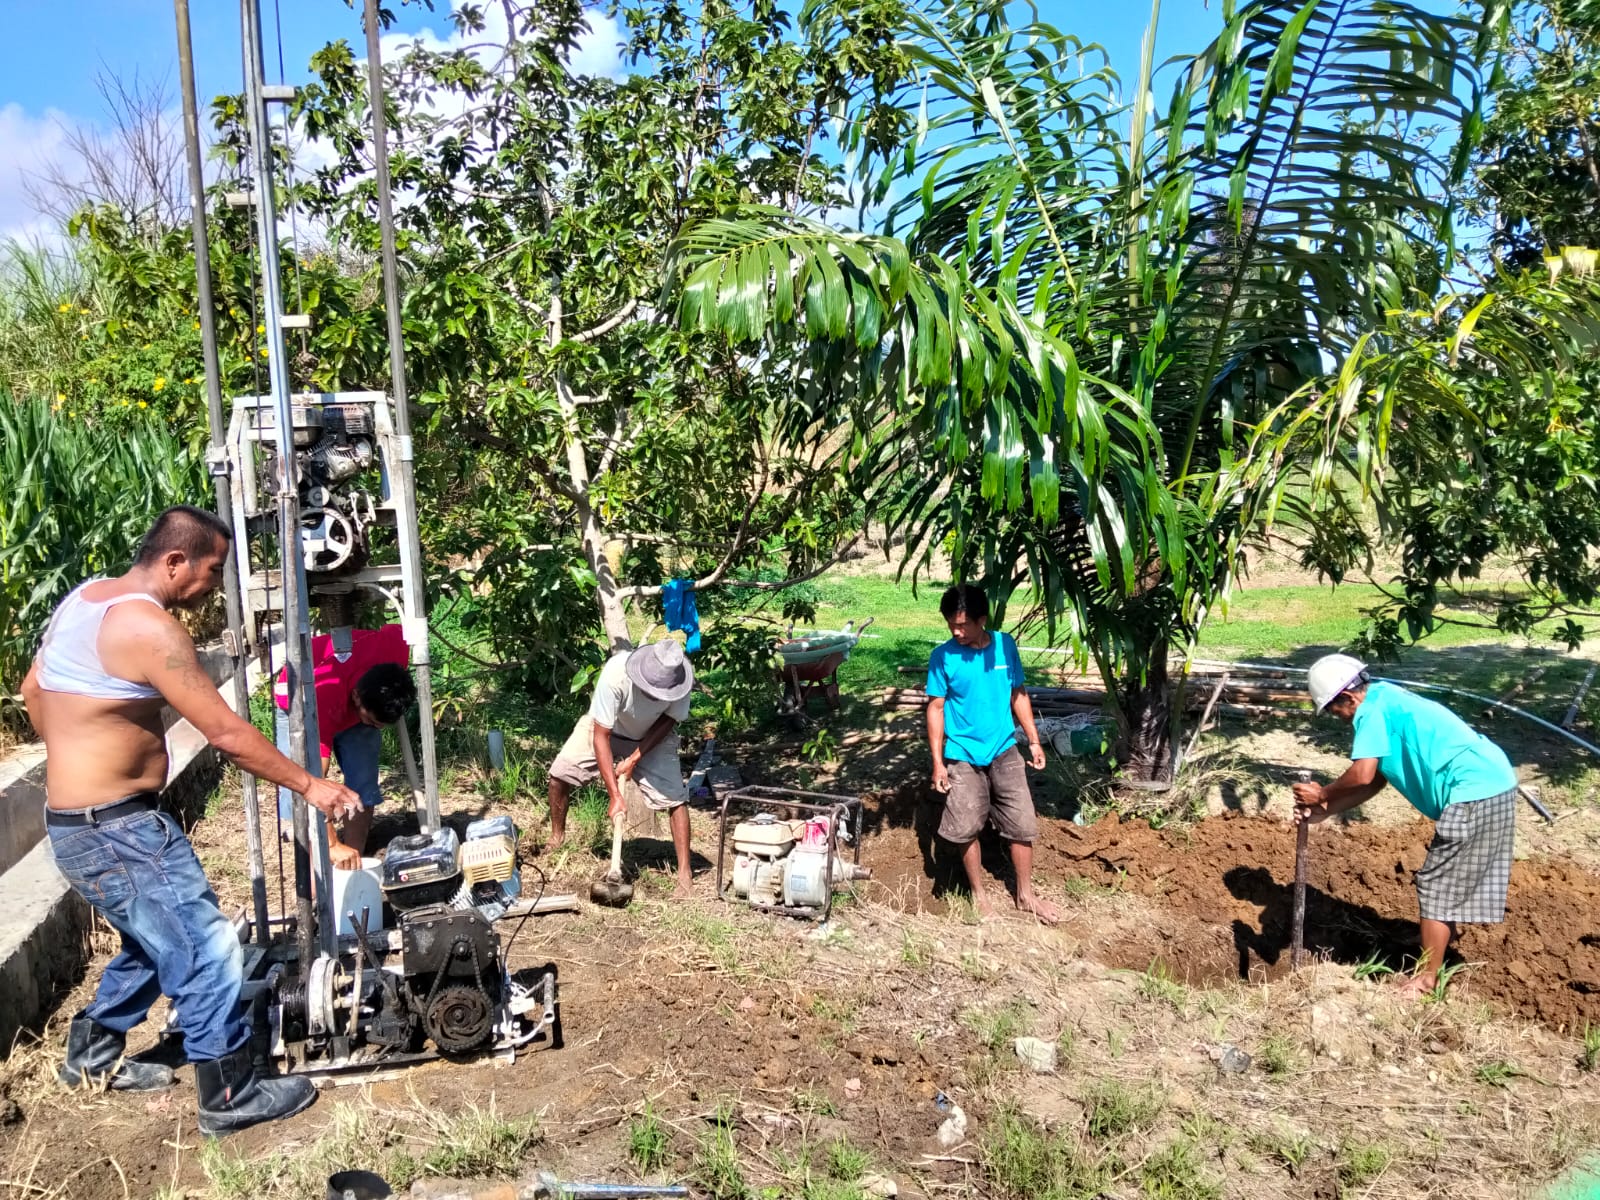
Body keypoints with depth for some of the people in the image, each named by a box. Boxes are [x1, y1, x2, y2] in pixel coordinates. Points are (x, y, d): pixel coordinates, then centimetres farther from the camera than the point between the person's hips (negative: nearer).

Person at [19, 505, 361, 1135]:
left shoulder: (84, 596, 7)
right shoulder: (149, 627, -23)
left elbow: (33, 689, 19)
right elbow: (227, 734, -22)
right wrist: (308, 785, -13)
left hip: (78, 819, 10)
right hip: (115, 831, -10)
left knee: (158, 940, 25)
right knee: (206, 949, -2)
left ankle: (93, 1055, 41)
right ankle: (230, 1095, 9)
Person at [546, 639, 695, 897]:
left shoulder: (679, 680, -34)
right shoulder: (615, 674, -40)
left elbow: (668, 720, -14)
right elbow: (601, 736, -34)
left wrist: (634, 759, -22)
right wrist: (615, 796, -35)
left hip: (652, 736, 0)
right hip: (605, 728, 0)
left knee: (675, 796, -13)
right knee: (560, 774, -9)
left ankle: (685, 872, -4)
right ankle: (556, 839, 18)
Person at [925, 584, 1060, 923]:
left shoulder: (1005, 646, -5)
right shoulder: (943, 657, -12)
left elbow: (1018, 695, 7)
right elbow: (936, 708, -7)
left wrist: (1034, 740, 6)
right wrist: (938, 761, -10)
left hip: (1004, 750, 2)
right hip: (963, 756, -2)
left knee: (1022, 823, 5)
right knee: (966, 829, 4)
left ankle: (1026, 894, 22)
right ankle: (979, 894, 23)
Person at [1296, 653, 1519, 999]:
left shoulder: (1373, 708, -12)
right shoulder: (1387, 702, 18)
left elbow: (1362, 775, -22)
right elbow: (1375, 781, 16)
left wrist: (1322, 795, -5)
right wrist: (1323, 812, 11)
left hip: (1473, 791, -10)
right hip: (1491, 782, 10)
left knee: (1437, 884, 0)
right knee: (1449, 879, 22)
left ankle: (1426, 979, 9)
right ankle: (1439, 946, 36)